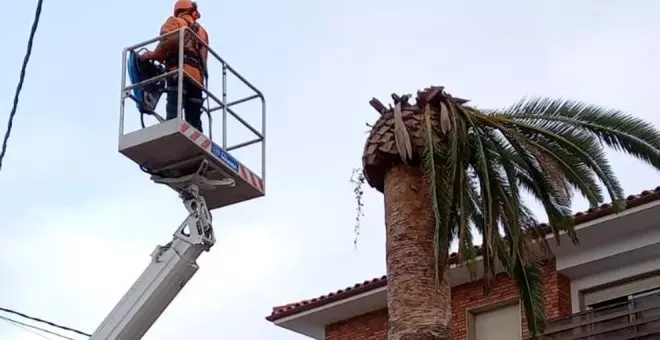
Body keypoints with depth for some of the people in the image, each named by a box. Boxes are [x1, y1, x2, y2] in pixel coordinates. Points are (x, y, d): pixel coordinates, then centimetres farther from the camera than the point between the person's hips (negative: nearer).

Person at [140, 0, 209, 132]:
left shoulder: (175, 21, 16)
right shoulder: (201, 31, 33)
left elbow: (170, 39, -7)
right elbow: (203, 58, 21)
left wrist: (154, 55, 2)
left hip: (180, 72, -5)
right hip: (197, 77, 5)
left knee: (173, 114, -21)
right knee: (194, 121, 1)